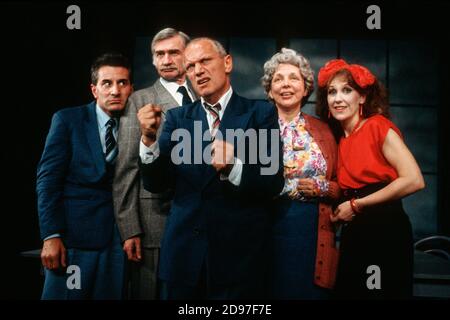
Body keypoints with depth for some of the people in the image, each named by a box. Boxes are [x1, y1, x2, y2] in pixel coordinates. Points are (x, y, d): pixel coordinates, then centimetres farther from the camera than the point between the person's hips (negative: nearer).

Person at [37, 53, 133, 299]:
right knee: (64, 294, 1)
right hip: (75, 233, -2)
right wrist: (51, 236, -12)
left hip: (118, 236, 3)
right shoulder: (67, 120, 0)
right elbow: (47, 179, -5)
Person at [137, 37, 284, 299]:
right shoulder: (177, 118, 6)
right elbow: (156, 184, 0)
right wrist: (149, 138, -16)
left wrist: (233, 168, -26)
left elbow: (274, 182, -9)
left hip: (239, 251, -2)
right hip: (183, 249, 2)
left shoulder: (260, 113, -1)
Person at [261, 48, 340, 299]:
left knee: (313, 292, 6)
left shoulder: (323, 130, 10)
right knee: (273, 291, 3)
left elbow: (341, 185, 12)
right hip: (271, 227, -2)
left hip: (315, 231, 2)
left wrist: (321, 188, -6)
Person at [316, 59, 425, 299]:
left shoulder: (378, 126, -9)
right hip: (354, 233, 7)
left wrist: (356, 205, -14)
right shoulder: (338, 139, 11)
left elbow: (414, 180, -18)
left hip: (386, 229, -7)